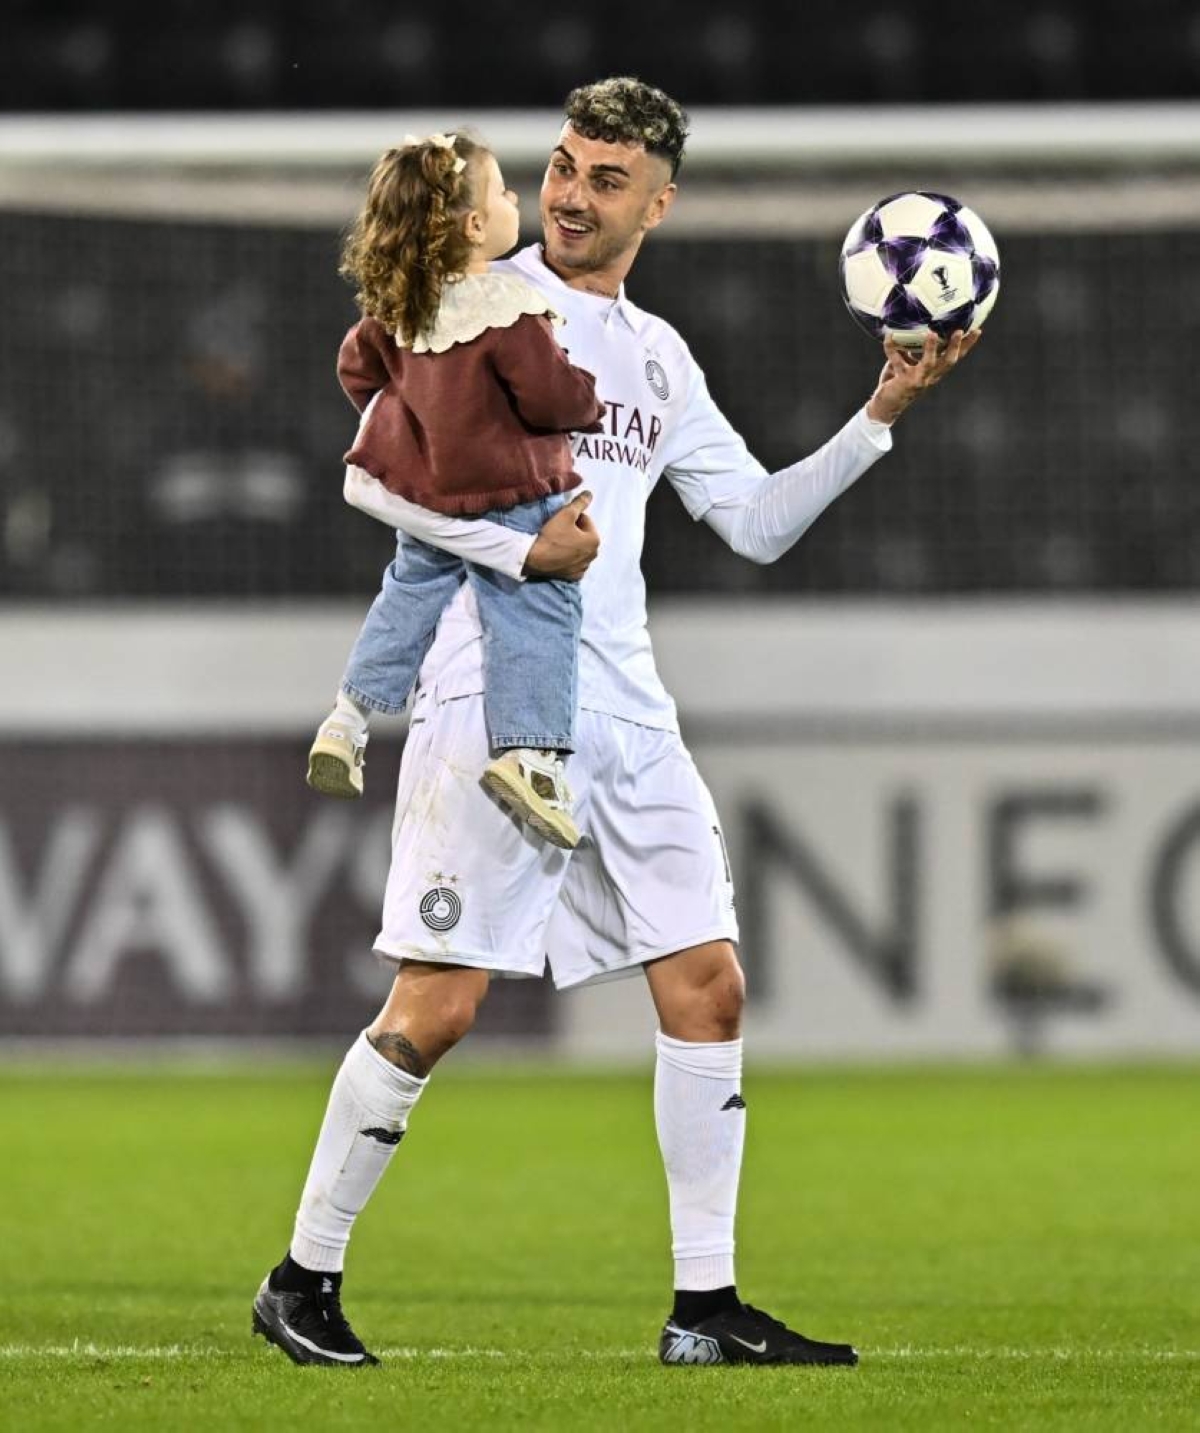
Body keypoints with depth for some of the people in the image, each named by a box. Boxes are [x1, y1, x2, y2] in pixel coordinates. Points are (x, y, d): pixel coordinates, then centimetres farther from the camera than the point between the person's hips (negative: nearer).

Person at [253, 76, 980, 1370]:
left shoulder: (659, 359, 18)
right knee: (437, 1006, -9)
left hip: (625, 715, 6)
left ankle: (706, 1306, 6)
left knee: (708, 987, 1)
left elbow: (756, 523, 21)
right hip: (492, 704, -6)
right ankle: (304, 1278, 4)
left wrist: (880, 414, 13)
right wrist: (518, 545, -18)